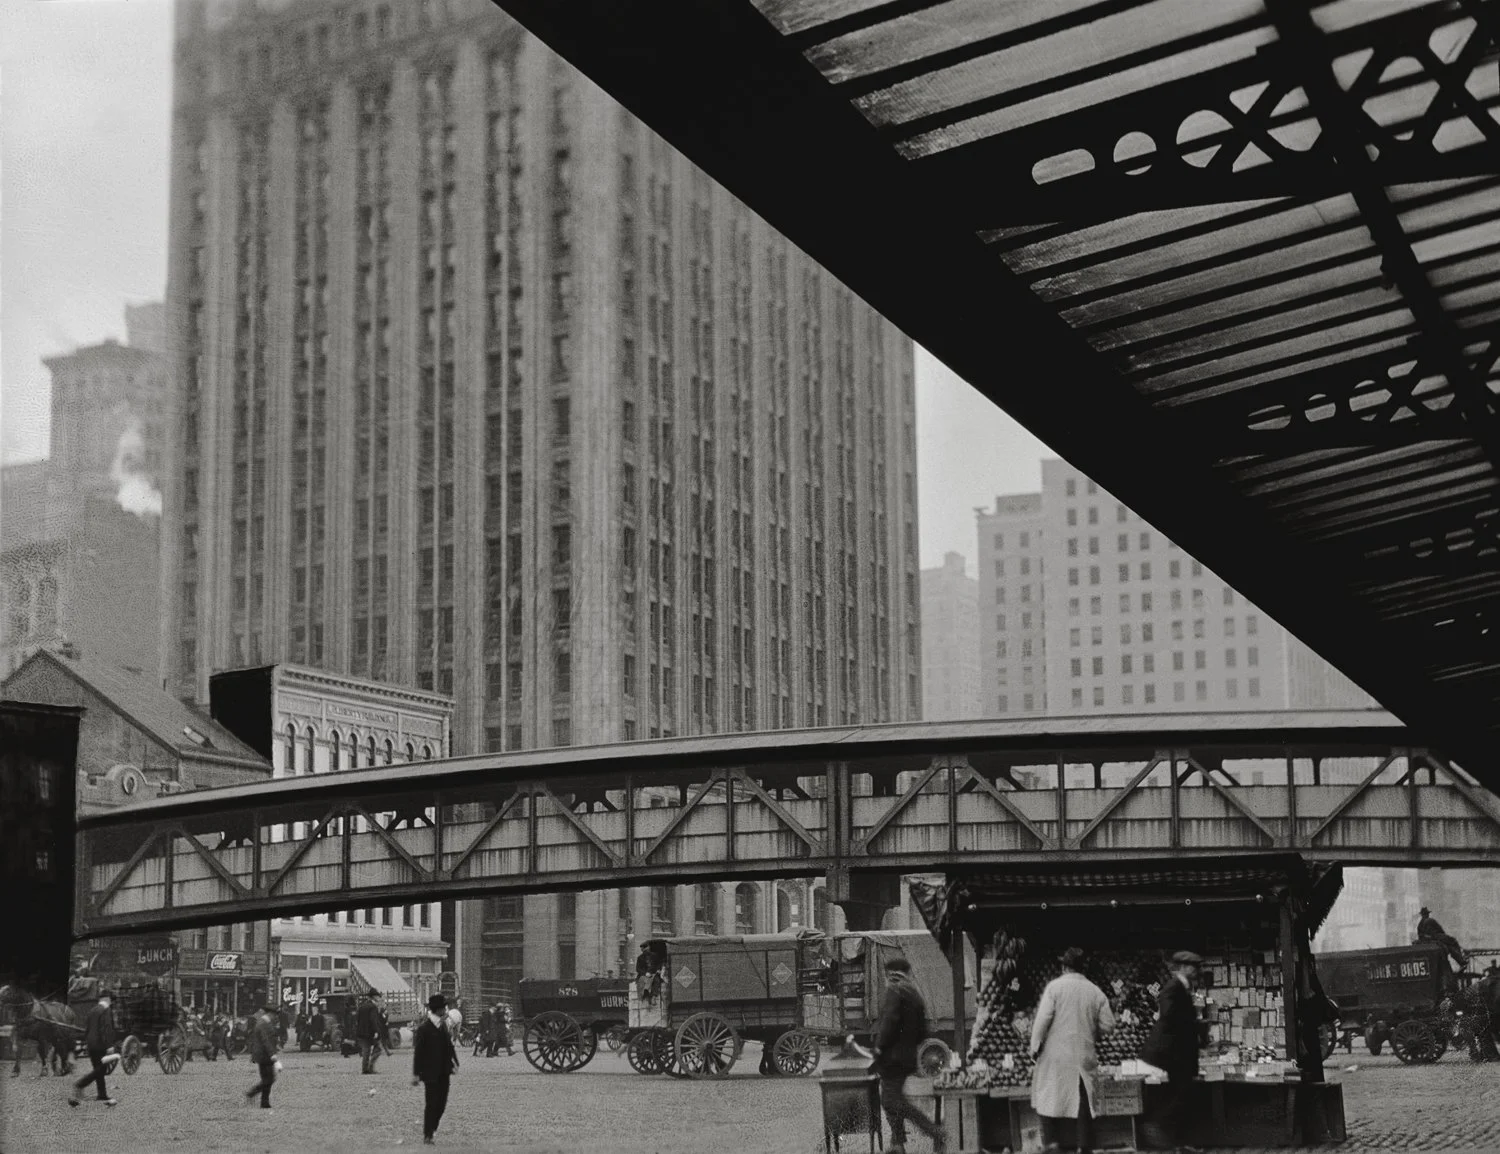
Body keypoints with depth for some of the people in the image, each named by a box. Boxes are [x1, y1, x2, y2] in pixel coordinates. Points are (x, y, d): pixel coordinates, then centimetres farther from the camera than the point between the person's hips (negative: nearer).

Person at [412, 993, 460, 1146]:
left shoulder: (443, 1025, 9)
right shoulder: (424, 1029, -12)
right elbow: (418, 1052, -12)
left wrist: (454, 1063, 8)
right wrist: (416, 1074, -12)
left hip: (444, 1072, 7)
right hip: (431, 1072, -7)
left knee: (441, 1103, 8)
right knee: (432, 1104, -3)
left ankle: (431, 1129, 24)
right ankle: (427, 1136, 7)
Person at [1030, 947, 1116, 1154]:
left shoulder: (1055, 986, -6)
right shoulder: (1095, 991, 3)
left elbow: (1043, 1018, -12)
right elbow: (1108, 1024, 2)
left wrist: (1035, 1045, -3)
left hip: (1056, 1053, -3)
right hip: (1085, 1054, 3)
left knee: (1048, 1096, 9)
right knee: (1084, 1100, 8)